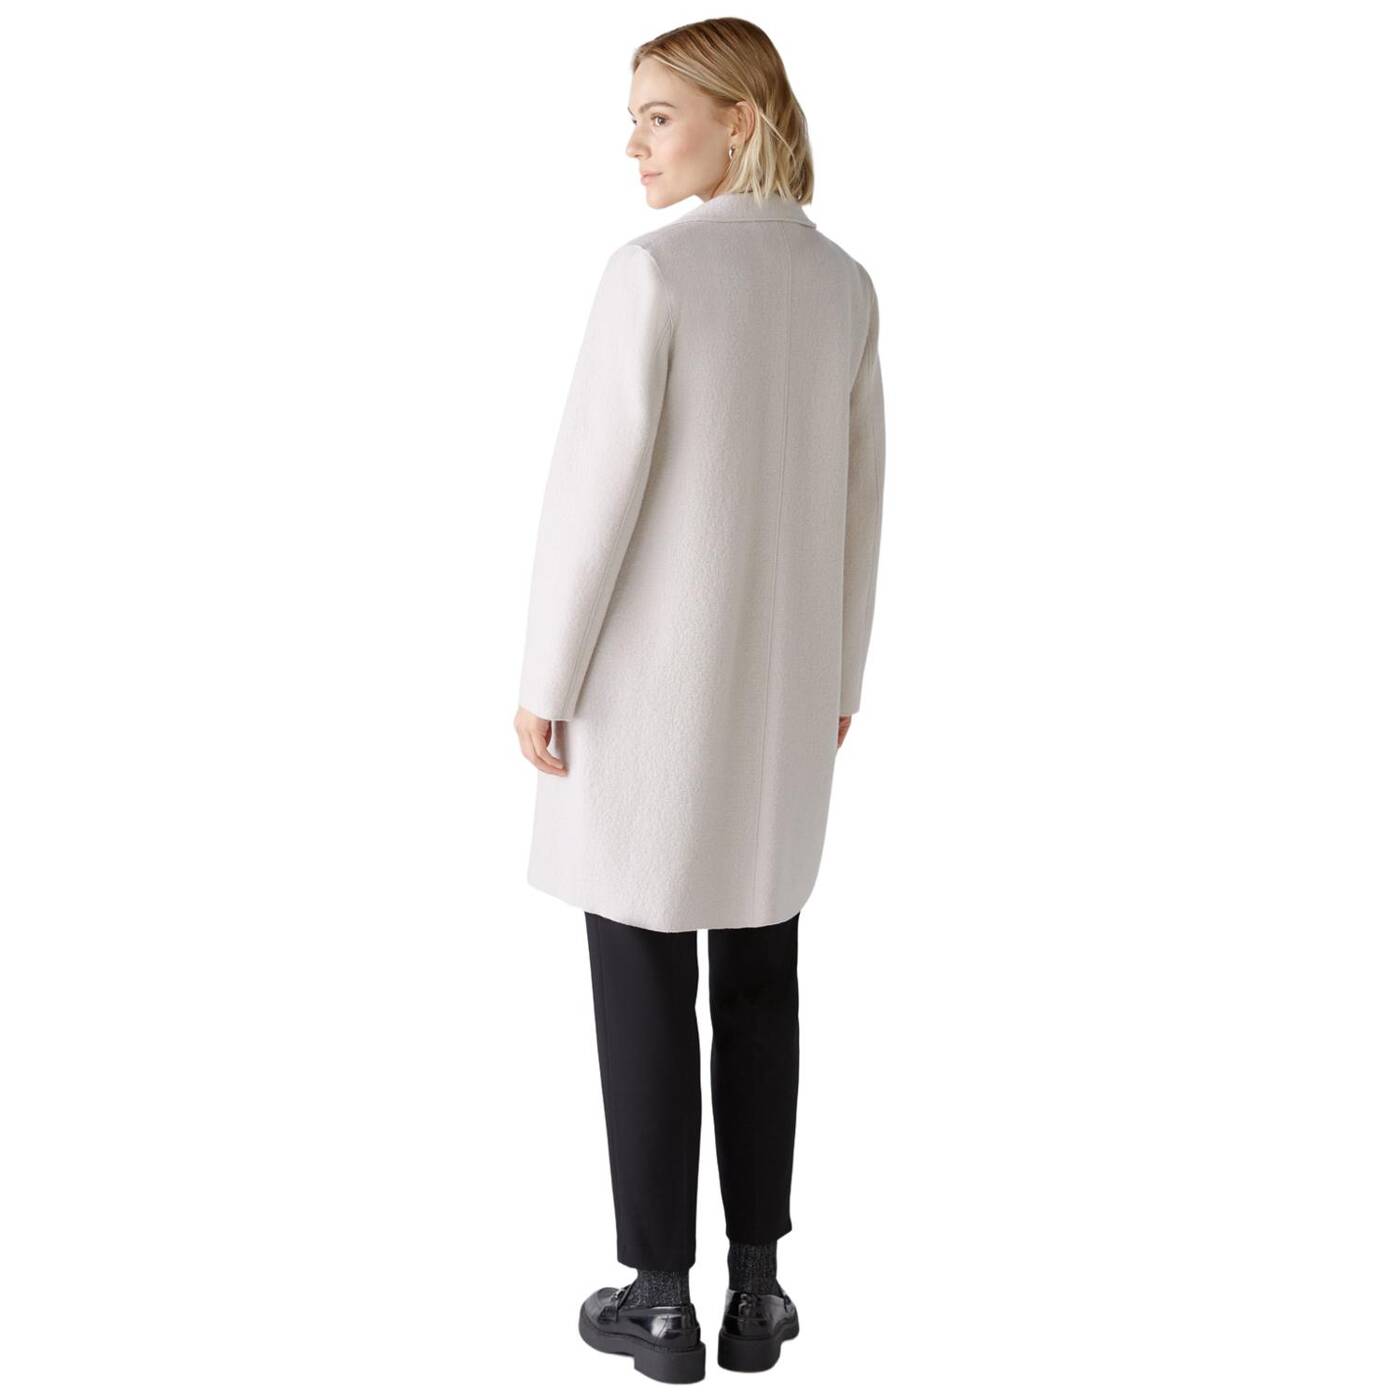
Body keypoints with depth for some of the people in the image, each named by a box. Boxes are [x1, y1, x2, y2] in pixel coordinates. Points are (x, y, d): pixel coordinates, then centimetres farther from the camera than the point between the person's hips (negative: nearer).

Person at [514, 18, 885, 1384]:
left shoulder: (652, 269, -16)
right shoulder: (845, 284, 5)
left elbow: (596, 488, -18)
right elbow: (856, 499, 8)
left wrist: (545, 678, -9)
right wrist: (839, 674, 17)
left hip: (651, 671, -6)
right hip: (780, 678, 6)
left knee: (642, 981, 6)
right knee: (759, 978, 14)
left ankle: (661, 1300, 16)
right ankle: (754, 1287, 20)